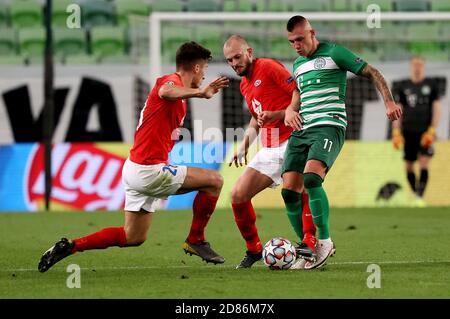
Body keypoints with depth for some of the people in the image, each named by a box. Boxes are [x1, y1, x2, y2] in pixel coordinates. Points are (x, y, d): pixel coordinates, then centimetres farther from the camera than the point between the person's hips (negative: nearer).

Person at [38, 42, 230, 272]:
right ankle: (195, 240, 3)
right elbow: (166, 92, -40)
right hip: (148, 170, -10)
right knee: (214, 181, -8)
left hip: (136, 168, 10)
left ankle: (69, 246, 14)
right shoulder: (172, 80, -13)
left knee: (133, 237, 16)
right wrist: (200, 92, -54)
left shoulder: (179, 102, 19)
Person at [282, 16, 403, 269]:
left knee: (311, 177, -30)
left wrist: (389, 102, -9)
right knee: (290, 189, -8)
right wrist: (290, 111, 12)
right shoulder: (298, 64, 22)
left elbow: (372, 73, 2)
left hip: (329, 127, -7)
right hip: (301, 131, 7)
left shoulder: (334, 53, 1)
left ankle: (325, 240, -19)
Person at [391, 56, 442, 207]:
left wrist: (432, 131, -6)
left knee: (424, 165, -13)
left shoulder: (431, 85, 4)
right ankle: (414, 194, 20)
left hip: (425, 131, -2)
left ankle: (420, 197, -15)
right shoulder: (402, 86, 6)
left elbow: (436, 109, 3)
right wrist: (396, 132, -2)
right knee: (409, 166, 4)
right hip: (408, 131, 2)